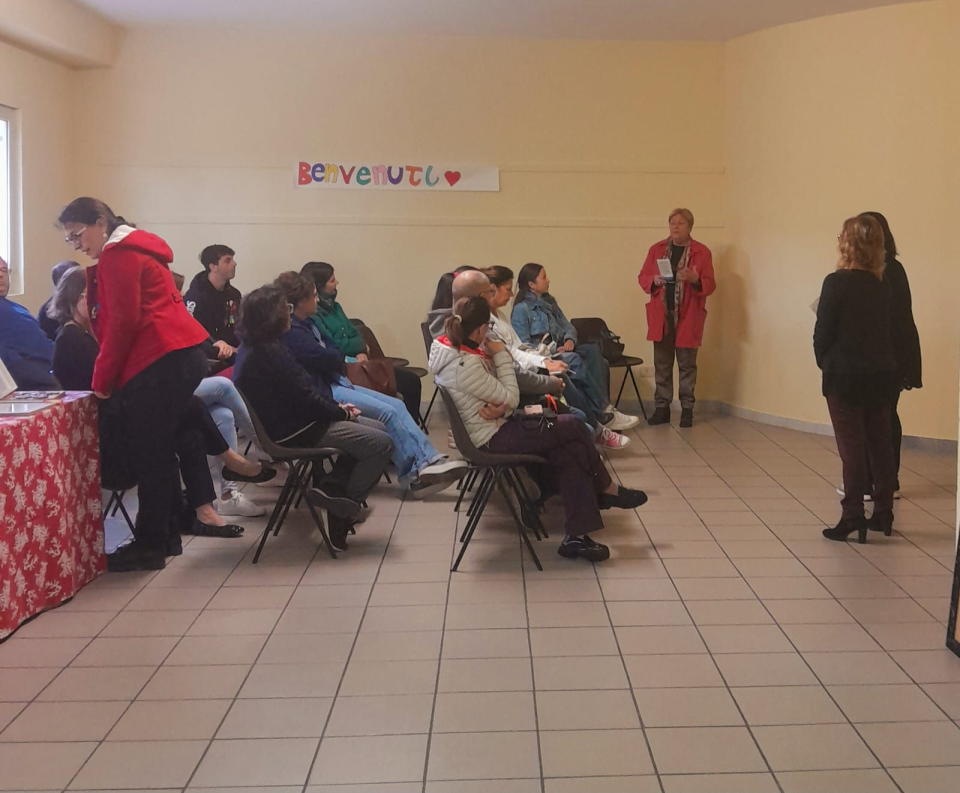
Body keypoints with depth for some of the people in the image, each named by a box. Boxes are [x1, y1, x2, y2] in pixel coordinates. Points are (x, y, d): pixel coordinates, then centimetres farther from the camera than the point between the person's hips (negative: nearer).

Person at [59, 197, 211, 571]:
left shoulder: (118, 255, -7)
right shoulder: (133, 250, 24)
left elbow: (123, 322, -14)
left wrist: (102, 379, -6)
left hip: (161, 363, -10)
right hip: (177, 357, 11)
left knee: (149, 454, -5)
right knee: (158, 452, 13)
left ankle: (150, 545, 0)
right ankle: (163, 536, 19)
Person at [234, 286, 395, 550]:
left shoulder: (253, 347, 9)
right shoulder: (270, 352, -22)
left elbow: (304, 387, 14)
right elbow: (306, 398, -21)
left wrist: (337, 407, 5)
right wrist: (342, 412, -5)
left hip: (290, 420, 11)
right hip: (293, 431, -11)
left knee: (376, 429, 13)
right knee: (382, 443, -12)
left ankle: (333, 488, 7)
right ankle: (346, 502, 5)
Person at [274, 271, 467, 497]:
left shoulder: (305, 324, 15)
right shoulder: (291, 332, -18)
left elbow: (335, 351, 14)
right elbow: (330, 358, -20)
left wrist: (333, 357, -8)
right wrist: (338, 357, 2)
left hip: (336, 382, 11)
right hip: (323, 392, -11)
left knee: (396, 405, -2)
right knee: (386, 412, -19)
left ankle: (430, 460, -12)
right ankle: (417, 473, -11)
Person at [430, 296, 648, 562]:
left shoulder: (448, 348, 2)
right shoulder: (466, 365, -27)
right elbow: (511, 399, -16)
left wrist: (498, 407, -16)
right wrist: (501, 356, -11)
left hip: (490, 429, 9)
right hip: (492, 439, -9)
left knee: (571, 452, -3)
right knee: (574, 426, -7)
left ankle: (576, 535, -4)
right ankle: (607, 490, 15)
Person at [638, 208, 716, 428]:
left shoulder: (702, 252, 0)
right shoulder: (656, 249, 8)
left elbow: (710, 285, -2)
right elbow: (643, 278, 9)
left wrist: (695, 280, -22)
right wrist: (654, 281, -12)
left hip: (688, 317, -2)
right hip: (661, 315, 2)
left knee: (687, 364, 2)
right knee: (662, 364, 5)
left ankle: (687, 409, 9)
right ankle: (661, 407, 12)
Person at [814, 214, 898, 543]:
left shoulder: (837, 282, -12)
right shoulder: (882, 287, 5)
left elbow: (823, 333, -10)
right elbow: (889, 333, 7)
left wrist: (825, 363, 5)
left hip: (846, 376, -5)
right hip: (882, 374, 5)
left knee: (852, 446, -1)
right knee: (880, 442, 13)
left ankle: (853, 518, 0)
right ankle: (883, 514, 20)